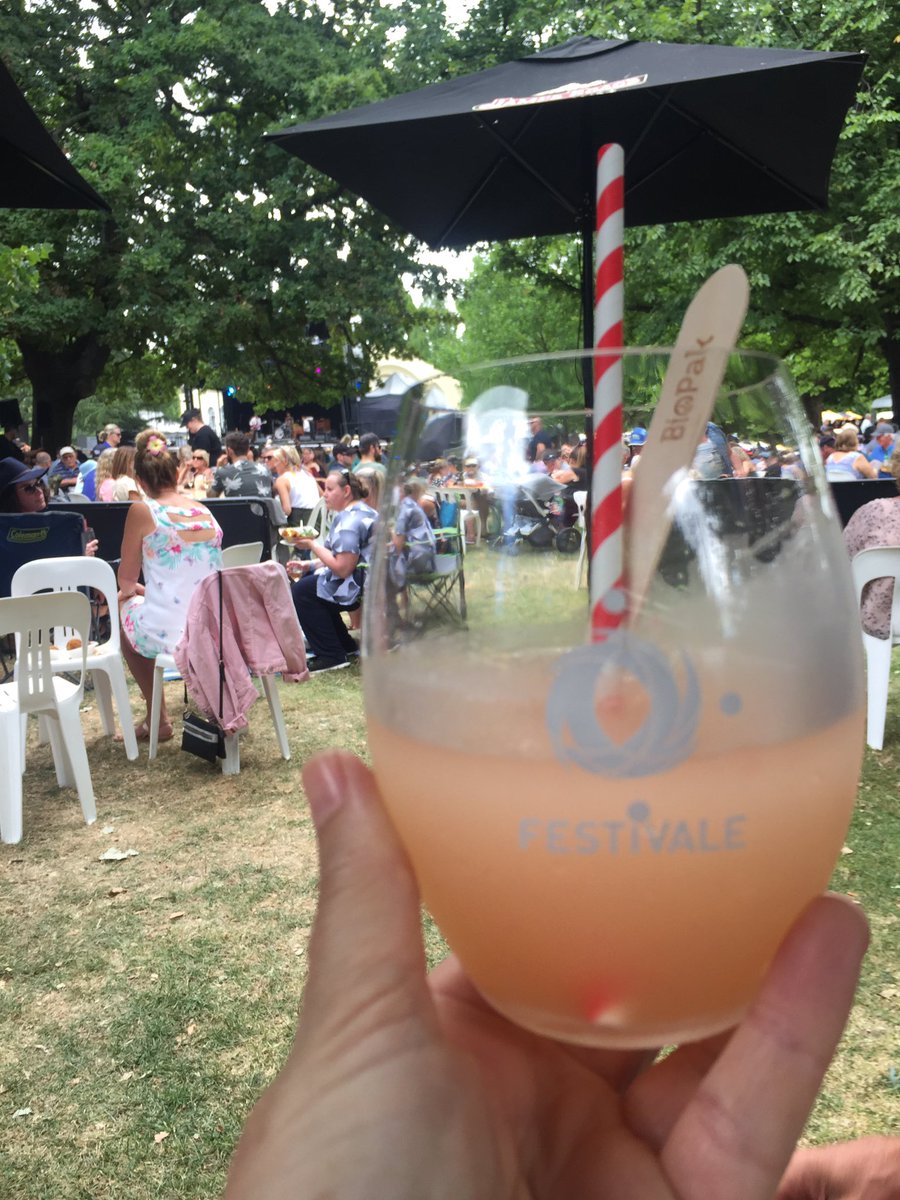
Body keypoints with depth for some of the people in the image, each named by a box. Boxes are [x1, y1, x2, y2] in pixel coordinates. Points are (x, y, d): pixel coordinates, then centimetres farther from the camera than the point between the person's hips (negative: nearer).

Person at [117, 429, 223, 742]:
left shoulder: (142, 511, -8)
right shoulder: (205, 512, 7)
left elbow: (126, 579, 1)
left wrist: (129, 590, 25)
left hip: (166, 634, -5)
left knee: (124, 604, 29)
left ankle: (157, 718, 30)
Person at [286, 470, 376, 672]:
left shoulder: (350, 520, -19)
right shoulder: (361, 511, 16)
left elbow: (342, 568, -24)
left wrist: (312, 545, -12)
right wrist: (308, 565, 11)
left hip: (362, 585, -11)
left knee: (300, 591, -8)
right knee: (307, 578, 20)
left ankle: (331, 656, -4)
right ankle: (345, 646, 20)